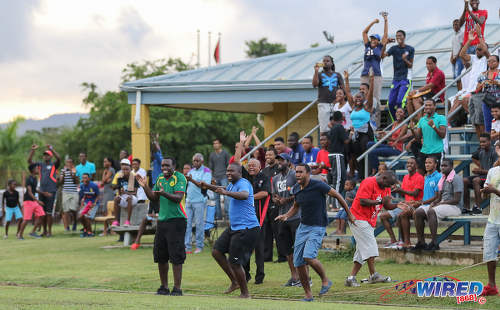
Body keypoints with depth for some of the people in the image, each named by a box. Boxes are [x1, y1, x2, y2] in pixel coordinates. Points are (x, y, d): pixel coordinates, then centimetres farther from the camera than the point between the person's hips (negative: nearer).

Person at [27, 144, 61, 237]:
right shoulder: (40, 165, 14)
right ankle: (44, 231, 16)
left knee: (49, 212, -7)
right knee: (42, 212, 8)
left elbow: (59, 159, -17)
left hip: (51, 191, -5)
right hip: (42, 191, 5)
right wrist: (32, 150, -2)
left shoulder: (54, 165, 3)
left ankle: (49, 231, -1)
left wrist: (51, 149, -23)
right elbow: (29, 161, 8)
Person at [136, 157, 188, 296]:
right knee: (160, 255, 9)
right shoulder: (160, 178, 14)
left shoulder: (179, 178, -8)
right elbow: (153, 197, 19)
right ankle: (164, 287, 19)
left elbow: (178, 198, -19)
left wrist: (164, 194, -34)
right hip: (162, 220, 7)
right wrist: (145, 186, 4)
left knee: (176, 256, -8)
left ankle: (177, 288, -4)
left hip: (176, 220, -7)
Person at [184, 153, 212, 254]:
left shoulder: (206, 171, -1)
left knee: (199, 223, -3)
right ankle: (187, 246, 3)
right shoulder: (191, 171, 18)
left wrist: (192, 180, -24)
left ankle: (199, 246, 3)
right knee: (187, 223, 1)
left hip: (199, 200, -5)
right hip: (189, 200, 6)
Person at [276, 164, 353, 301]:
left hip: (317, 228, -7)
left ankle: (325, 280, 0)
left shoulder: (318, 186, -15)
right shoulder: (296, 189, 5)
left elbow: (337, 195, -4)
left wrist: (349, 214, 4)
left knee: (308, 257, -25)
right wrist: (286, 216, 4)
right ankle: (308, 294, 14)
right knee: (298, 263, 2)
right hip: (302, 227, 7)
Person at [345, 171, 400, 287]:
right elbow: (363, 201, -23)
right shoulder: (369, 183, -16)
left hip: (369, 222, 9)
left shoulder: (386, 188, 12)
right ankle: (373, 275, -9)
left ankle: (351, 278, 7)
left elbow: (387, 205, 13)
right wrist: (380, 201, -22)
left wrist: (396, 205, -7)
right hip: (359, 219, -9)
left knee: (363, 251, 7)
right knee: (370, 247, -12)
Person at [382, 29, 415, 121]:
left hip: (405, 79, -4)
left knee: (400, 101, -19)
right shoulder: (394, 48, 6)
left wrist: (405, 59, -19)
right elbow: (383, 56, -8)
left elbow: (410, 66, 1)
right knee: (391, 103, -1)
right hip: (396, 79, 4)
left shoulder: (410, 49, 1)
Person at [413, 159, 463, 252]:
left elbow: (456, 200, -17)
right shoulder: (442, 179, 19)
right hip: (442, 205, 9)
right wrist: (433, 203, -1)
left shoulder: (456, 178, -9)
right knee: (418, 212, -9)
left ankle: (434, 243, -36)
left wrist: (440, 204, -17)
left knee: (431, 212, -35)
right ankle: (421, 242, -11)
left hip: (454, 207, -9)